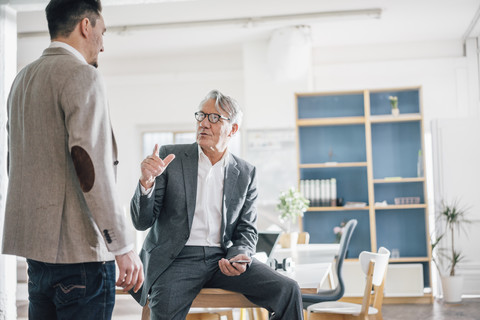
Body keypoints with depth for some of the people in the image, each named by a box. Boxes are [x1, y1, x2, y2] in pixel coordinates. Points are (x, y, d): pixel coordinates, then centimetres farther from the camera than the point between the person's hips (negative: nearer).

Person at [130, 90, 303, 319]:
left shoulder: (246, 173, 9)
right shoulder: (170, 157, 2)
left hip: (222, 258, 3)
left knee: (287, 290, -16)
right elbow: (141, 222, 0)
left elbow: (246, 230, 13)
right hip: (176, 259, -3)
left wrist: (239, 255, -10)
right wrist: (146, 182, -19)